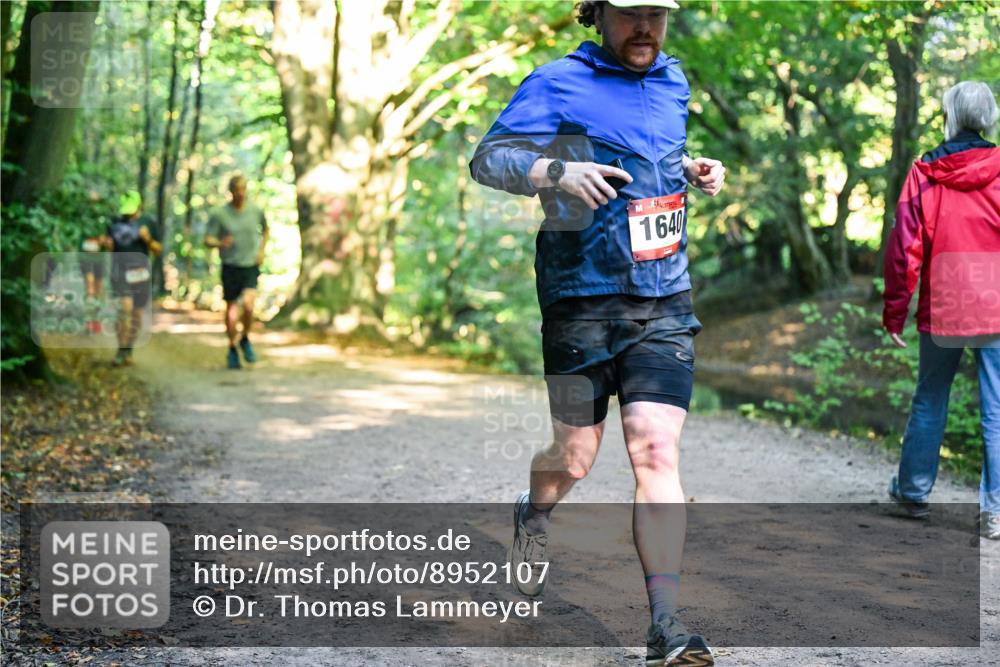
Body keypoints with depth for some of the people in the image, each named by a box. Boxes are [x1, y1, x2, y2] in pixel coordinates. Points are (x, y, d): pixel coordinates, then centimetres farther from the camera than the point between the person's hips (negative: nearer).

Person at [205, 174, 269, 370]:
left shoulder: (256, 211, 2)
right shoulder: (219, 214, -5)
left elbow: (265, 229, 23)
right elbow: (207, 239, -4)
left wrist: (261, 250, 10)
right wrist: (220, 243, -26)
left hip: (251, 266, 1)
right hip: (230, 267, -1)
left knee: (248, 305, -18)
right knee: (231, 310, 4)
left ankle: (245, 339, 8)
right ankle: (232, 349, 24)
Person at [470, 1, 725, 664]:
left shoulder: (674, 80, 15)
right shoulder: (557, 83, -3)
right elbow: (488, 159, -9)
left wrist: (691, 170, 10)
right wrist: (557, 171, -28)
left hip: (664, 303, 3)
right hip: (582, 300, -3)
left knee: (657, 452, -9)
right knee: (575, 457, 9)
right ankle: (534, 516, 45)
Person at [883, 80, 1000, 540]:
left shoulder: (924, 173, -3)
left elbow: (904, 247, -2)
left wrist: (894, 311, 5)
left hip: (941, 310, 1)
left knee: (929, 401, 18)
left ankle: (913, 490, 28)